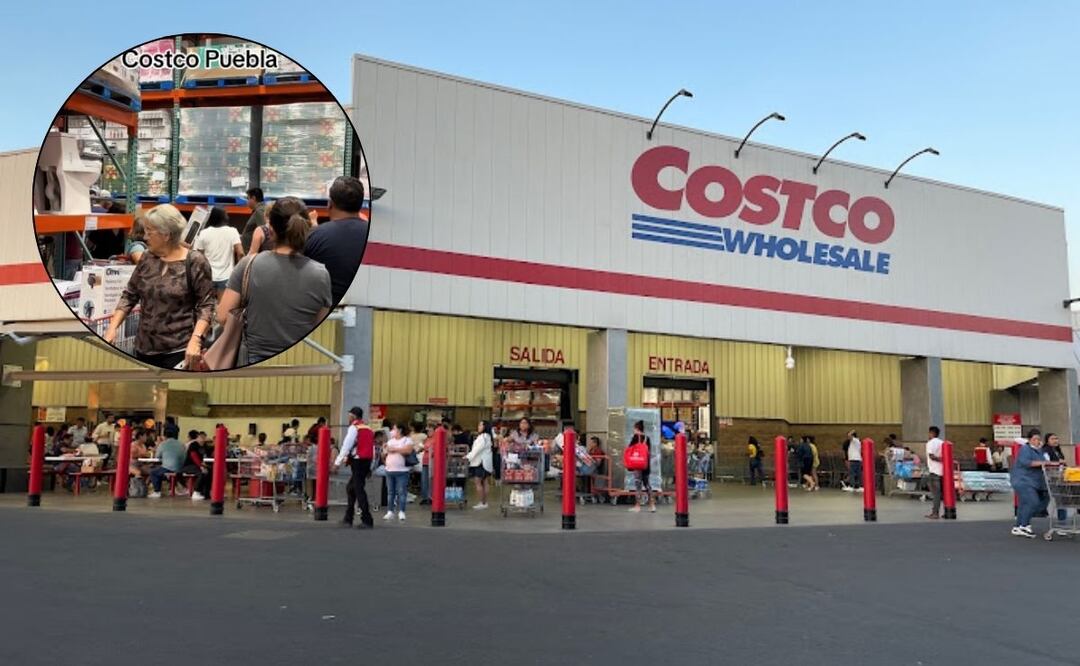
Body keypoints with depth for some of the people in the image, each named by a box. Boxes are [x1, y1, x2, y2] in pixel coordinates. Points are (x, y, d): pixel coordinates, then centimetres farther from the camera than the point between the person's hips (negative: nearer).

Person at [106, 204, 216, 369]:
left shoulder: (195, 262, -10)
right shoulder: (147, 258, 7)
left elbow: (206, 305, -11)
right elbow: (129, 295, 12)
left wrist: (195, 339, -23)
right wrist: (113, 327, 0)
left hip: (179, 351, -6)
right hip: (144, 348, 6)